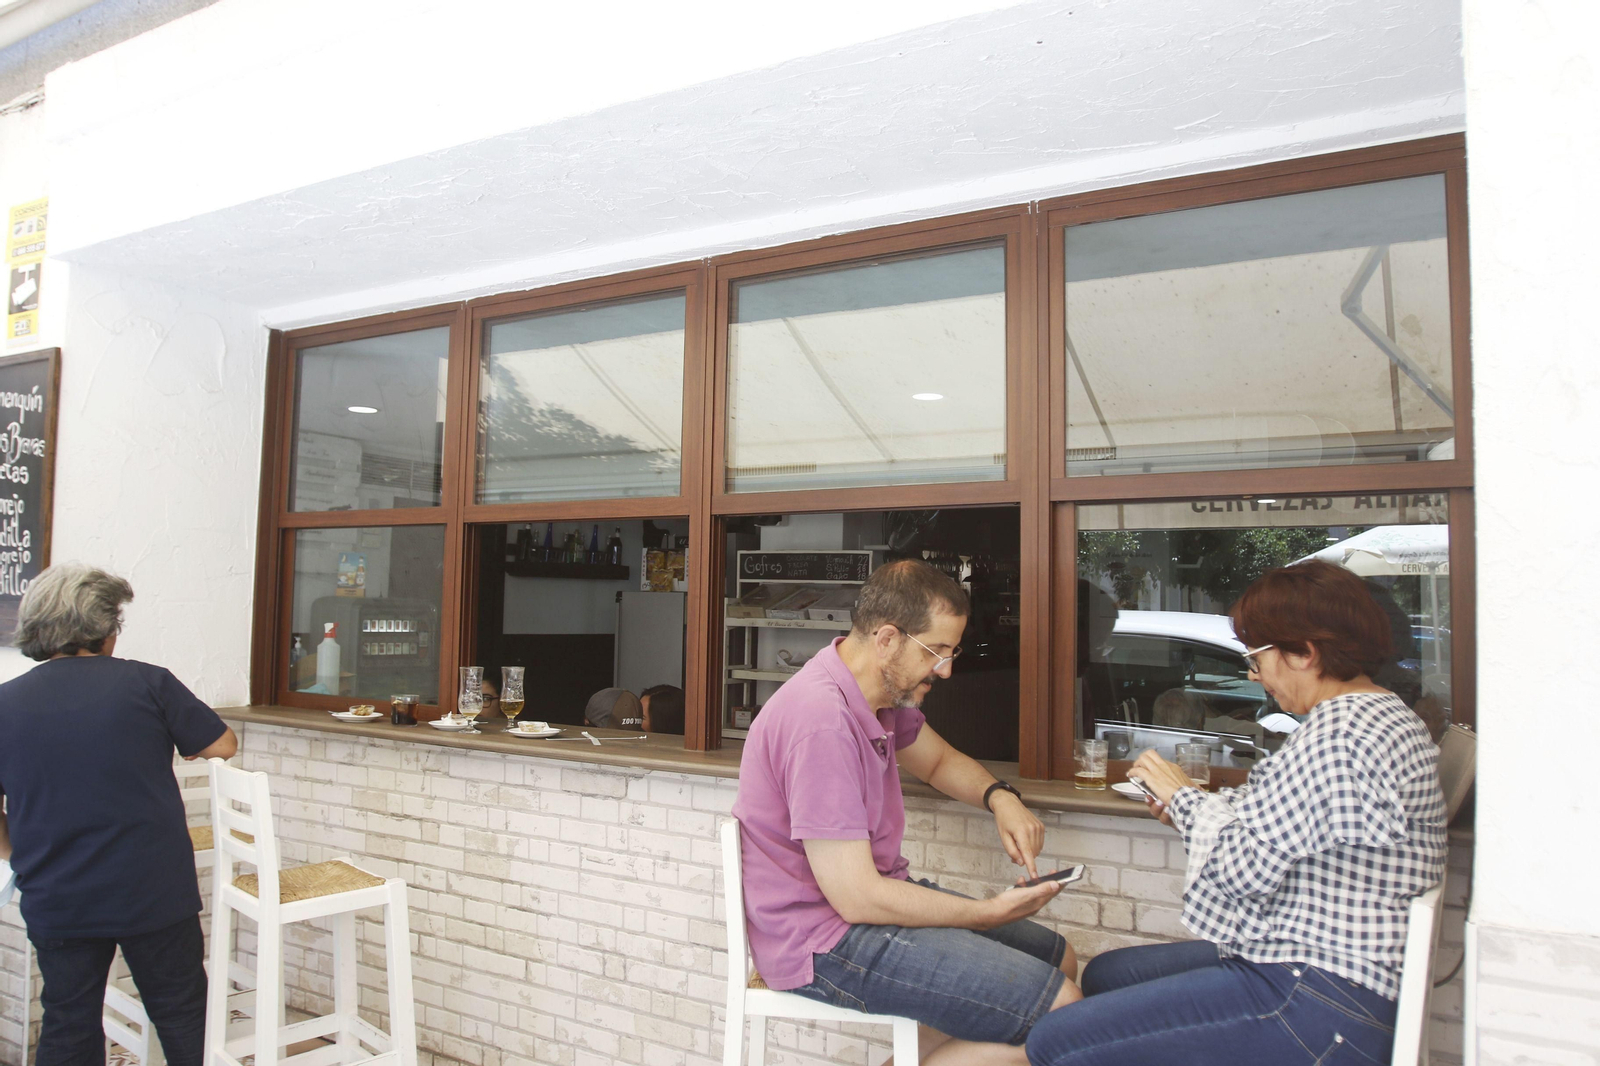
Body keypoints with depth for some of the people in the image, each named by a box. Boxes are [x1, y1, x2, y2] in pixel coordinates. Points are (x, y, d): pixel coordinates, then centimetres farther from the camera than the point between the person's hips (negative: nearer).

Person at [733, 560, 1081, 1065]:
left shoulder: (882, 693, 4)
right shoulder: (823, 720, -27)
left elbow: (938, 759, 23)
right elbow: (857, 899, -26)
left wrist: (999, 796, 0)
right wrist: (991, 912, -15)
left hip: (871, 895, 10)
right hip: (823, 939, -10)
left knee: (1057, 958, 15)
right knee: (1059, 1010, -16)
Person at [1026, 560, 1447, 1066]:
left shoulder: (1343, 732, -21)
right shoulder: (1381, 715, 13)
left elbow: (1243, 867, -22)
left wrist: (1183, 796, -5)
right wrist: (1189, 807, 4)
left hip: (1319, 1005, -12)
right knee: (1105, 974, 23)